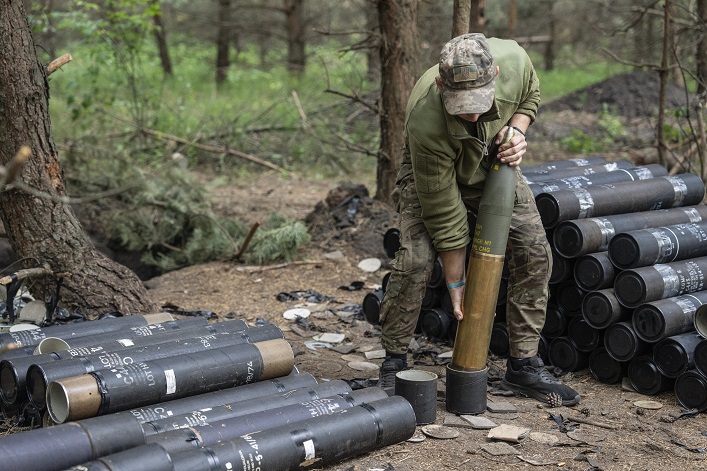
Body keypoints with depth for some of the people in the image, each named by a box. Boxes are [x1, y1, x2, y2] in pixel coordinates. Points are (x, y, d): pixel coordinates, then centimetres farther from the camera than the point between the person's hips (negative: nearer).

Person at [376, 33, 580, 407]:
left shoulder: (513, 59, -32)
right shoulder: (425, 122, -41)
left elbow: (529, 96, -3)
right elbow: (443, 214, -31)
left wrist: (517, 131, -24)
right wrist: (456, 285, -24)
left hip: (494, 163, 4)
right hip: (430, 169, -4)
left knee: (534, 253, -4)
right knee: (415, 261, -21)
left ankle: (523, 365, 8)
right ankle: (393, 363, 0)